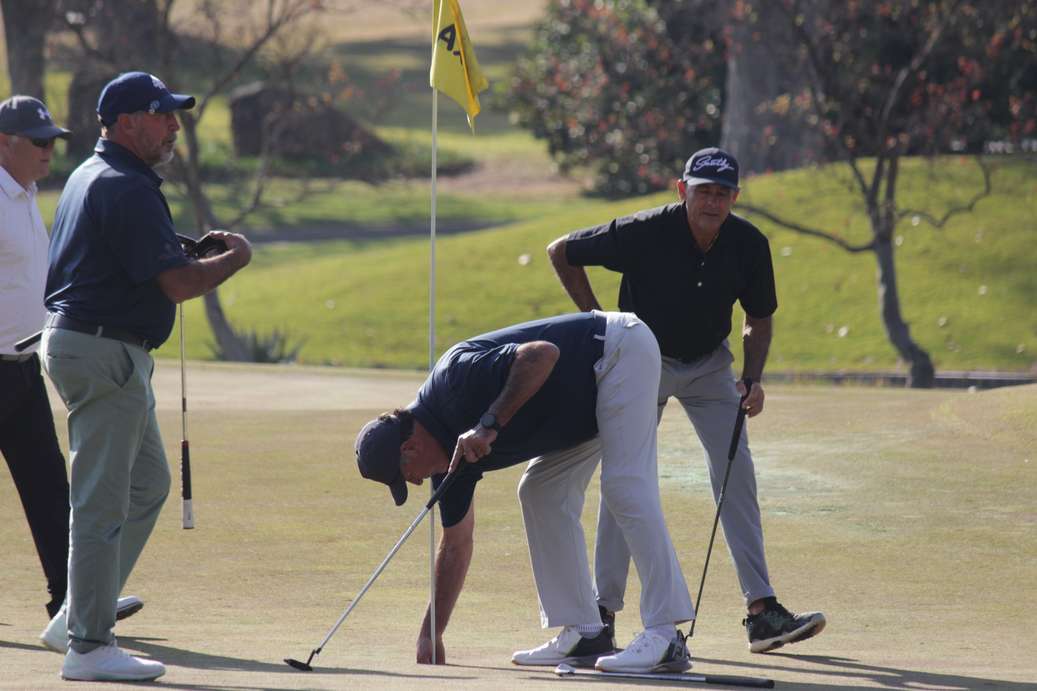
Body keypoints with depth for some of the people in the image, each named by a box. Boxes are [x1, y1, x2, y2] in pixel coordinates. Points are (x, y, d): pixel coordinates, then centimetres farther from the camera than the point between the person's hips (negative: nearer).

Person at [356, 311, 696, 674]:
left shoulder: (457, 379, -23)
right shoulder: (449, 450, 4)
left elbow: (542, 354, -33)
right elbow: (456, 544, 11)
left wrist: (490, 423, -31)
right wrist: (429, 633, 12)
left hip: (621, 348, -10)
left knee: (624, 488, -18)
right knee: (541, 492, 8)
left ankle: (665, 637, -23)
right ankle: (585, 634, 7)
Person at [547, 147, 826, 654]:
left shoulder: (749, 245, -15)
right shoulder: (645, 233, -24)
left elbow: (759, 320, 1)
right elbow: (561, 252, -11)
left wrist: (753, 380, -15)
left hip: (709, 366, 3)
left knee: (736, 474, -6)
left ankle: (761, 609, -7)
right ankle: (603, 610, 0)